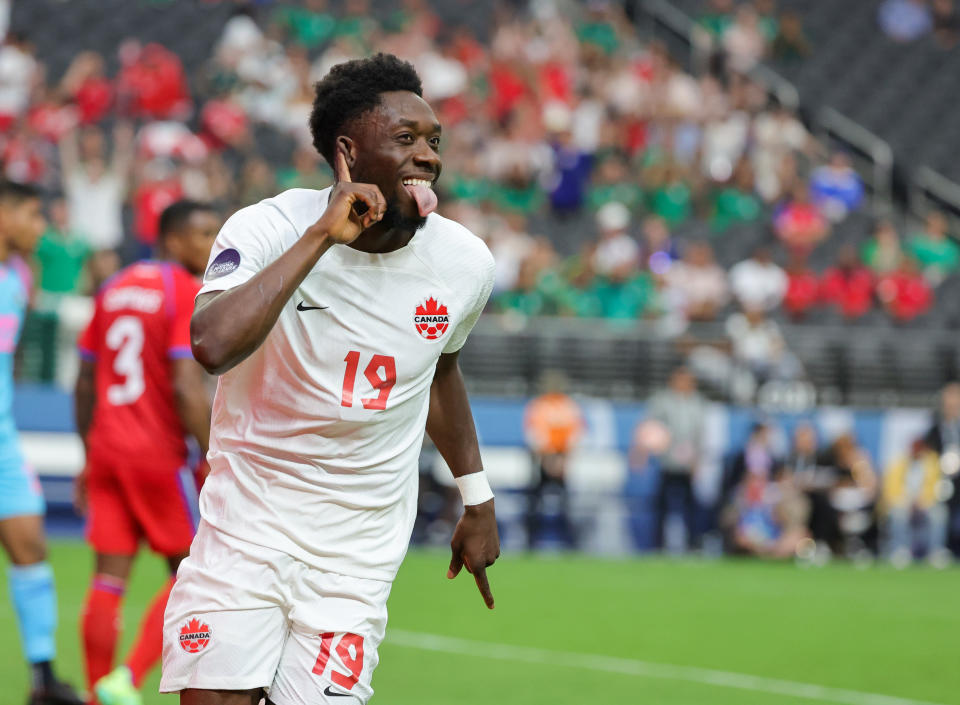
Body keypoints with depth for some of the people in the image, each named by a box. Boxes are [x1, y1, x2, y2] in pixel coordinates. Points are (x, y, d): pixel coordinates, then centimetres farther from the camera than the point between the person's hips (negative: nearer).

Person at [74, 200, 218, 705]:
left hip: (106, 450, 6)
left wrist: (89, 459, 23)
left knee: (108, 581, 5)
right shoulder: (188, 294, -9)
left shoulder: (113, 289, 13)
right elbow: (188, 388, -18)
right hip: (159, 454, -6)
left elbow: (85, 384, 16)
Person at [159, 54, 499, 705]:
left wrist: (478, 501, 24)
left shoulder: (465, 262, -2)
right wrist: (321, 236, -31)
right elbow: (214, 345, -34)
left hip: (357, 563, 3)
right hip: (244, 537, -3)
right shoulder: (270, 229, -14)